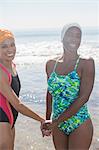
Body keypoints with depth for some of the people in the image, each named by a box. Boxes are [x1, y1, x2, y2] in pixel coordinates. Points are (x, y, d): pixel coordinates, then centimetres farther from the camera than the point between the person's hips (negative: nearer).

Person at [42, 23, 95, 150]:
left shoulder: (86, 63, -11)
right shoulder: (51, 64, 2)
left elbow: (83, 98, -18)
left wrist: (56, 121, -17)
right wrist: (47, 121, 12)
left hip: (79, 125, -4)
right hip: (57, 125, 4)